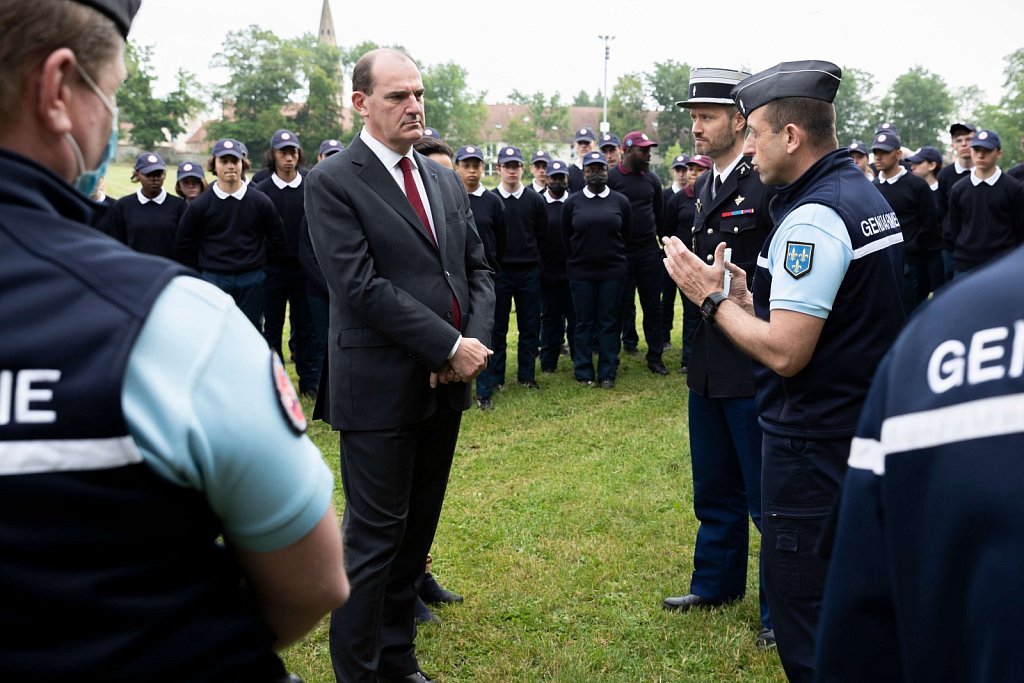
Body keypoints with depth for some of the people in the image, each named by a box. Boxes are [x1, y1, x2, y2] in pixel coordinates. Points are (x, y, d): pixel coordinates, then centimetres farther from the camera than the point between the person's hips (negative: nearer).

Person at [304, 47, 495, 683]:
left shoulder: (445, 179, 12)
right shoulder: (332, 181, -8)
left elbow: (478, 268, 13)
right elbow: (362, 286, -17)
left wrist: (476, 342, -6)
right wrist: (450, 347, -16)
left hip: (446, 384, 7)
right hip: (382, 387, -6)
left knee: (418, 530, 14)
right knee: (375, 536, 1)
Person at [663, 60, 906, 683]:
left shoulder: (812, 218, -21)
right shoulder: (865, 194, 10)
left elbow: (785, 353, -25)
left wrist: (713, 297, -12)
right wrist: (745, 297, 9)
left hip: (813, 445, -11)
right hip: (863, 427, 11)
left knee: (804, 615, 1)